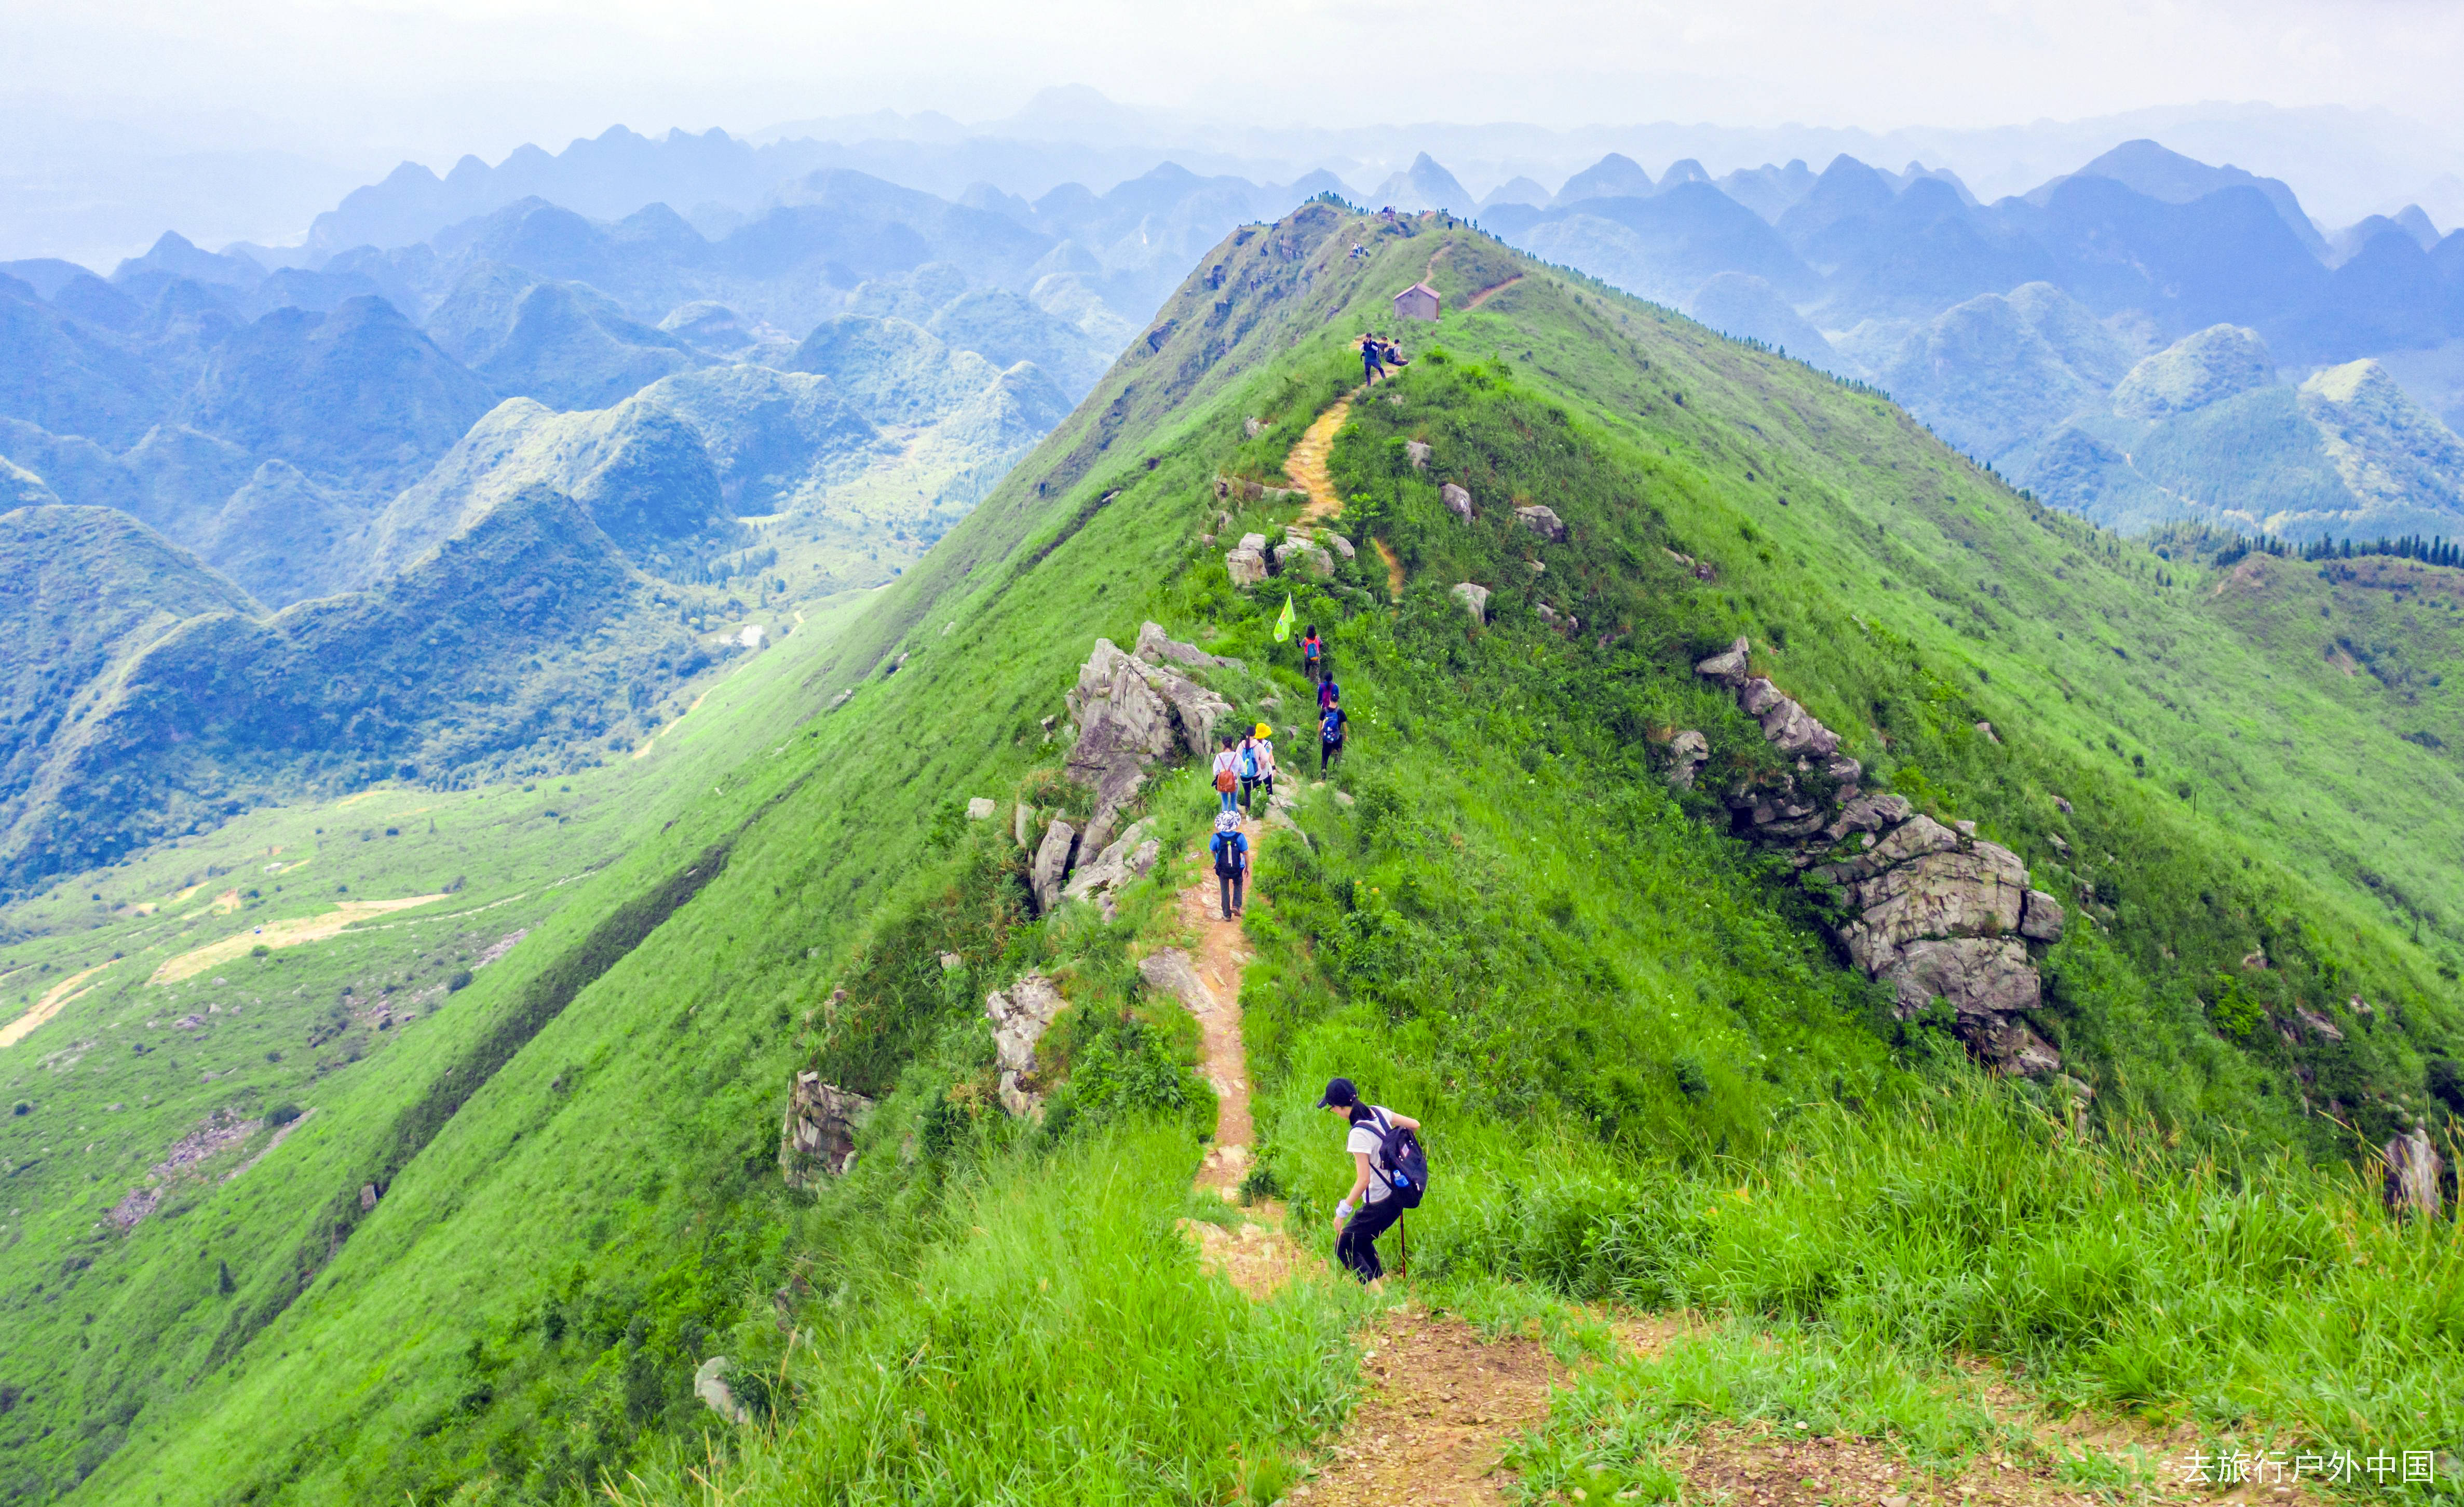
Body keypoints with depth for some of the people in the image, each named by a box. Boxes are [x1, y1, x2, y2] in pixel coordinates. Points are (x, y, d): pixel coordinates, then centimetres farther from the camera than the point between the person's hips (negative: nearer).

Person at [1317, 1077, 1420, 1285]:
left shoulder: (1359, 1134, -26)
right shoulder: (1378, 1112, -4)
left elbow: (1363, 1180, -25)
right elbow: (1414, 1125, 8)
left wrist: (1343, 1211, -16)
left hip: (1379, 1205, -9)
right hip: (1395, 1196, 9)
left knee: (1344, 1247, 4)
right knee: (1361, 1240, 27)